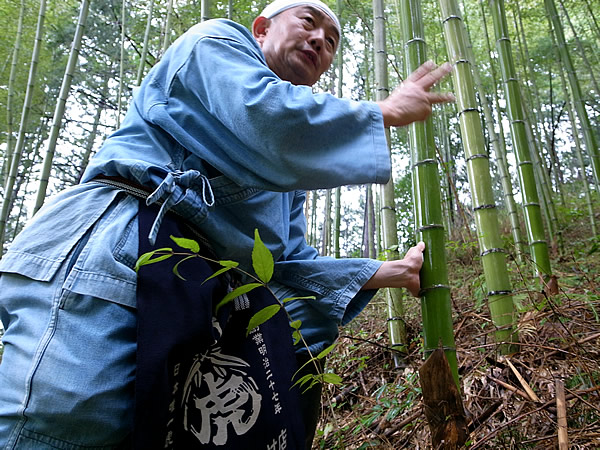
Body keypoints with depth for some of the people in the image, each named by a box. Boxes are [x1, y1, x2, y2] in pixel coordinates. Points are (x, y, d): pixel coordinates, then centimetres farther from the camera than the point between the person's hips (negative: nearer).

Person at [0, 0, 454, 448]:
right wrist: (388, 112, -1)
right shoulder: (218, 41, 9)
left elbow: (291, 261, 23)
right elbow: (266, 117, -15)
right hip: (103, 257, -8)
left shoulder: (290, 161, 29)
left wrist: (393, 272, 18)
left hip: (186, 303, 8)